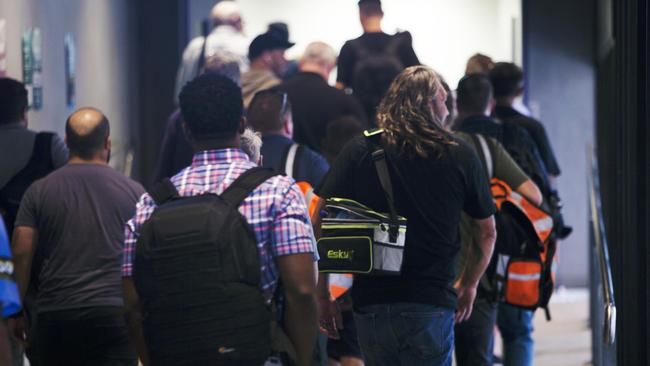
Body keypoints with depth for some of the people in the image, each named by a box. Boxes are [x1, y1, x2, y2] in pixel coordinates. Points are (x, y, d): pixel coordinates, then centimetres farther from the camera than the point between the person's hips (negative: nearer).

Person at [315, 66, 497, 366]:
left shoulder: (359, 151, 1)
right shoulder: (460, 156, 2)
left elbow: (320, 225, -2)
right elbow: (487, 233, 11)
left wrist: (322, 295, 5)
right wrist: (468, 286, 27)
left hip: (370, 304, 2)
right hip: (432, 304, -1)